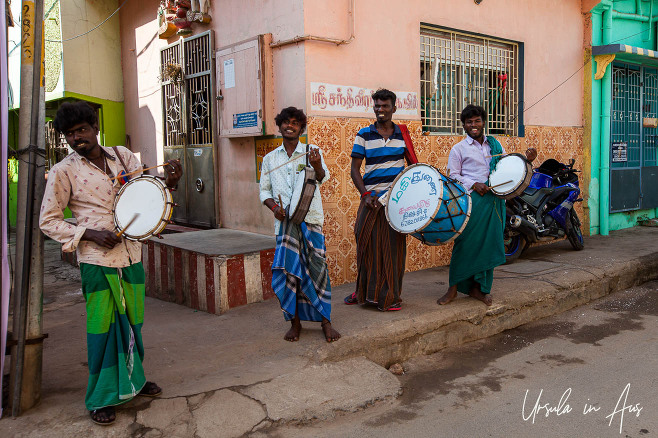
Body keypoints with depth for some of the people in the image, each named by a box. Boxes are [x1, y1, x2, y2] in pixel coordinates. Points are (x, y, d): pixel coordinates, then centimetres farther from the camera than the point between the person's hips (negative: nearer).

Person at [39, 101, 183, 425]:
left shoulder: (123, 156, 6)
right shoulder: (63, 171, -5)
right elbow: (48, 220, -1)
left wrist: (169, 181, -10)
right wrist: (89, 234, -15)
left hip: (131, 256, 5)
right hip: (97, 261, -4)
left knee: (133, 322, 16)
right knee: (104, 327, 1)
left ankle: (132, 379, 37)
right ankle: (101, 398, 18)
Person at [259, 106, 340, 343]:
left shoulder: (312, 152, 6)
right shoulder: (270, 159, 14)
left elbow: (323, 177, -11)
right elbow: (264, 190, 16)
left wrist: (317, 166, -34)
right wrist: (274, 207, -5)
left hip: (311, 218, -2)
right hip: (285, 220, 2)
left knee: (317, 268, -3)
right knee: (288, 270, -2)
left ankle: (325, 321, 8)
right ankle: (295, 322, 12)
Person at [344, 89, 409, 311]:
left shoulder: (403, 134, 8)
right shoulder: (364, 135, 1)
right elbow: (355, 169, 0)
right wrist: (365, 194, -12)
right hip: (372, 198, -1)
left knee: (394, 245, 4)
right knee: (368, 244, 3)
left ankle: (390, 296, 15)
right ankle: (365, 291, 21)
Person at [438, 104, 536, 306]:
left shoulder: (495, 145, 16)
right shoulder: (459, 149, 4)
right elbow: (453, 176, 0)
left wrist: (526, 159, 4)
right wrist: (473, 185, -14)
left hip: (494, 201, 4)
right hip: (471, 201, -4)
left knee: (489, 243, 6)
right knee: (465, 244, -5)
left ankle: (477, 287, 18)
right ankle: (454, 288, 7)